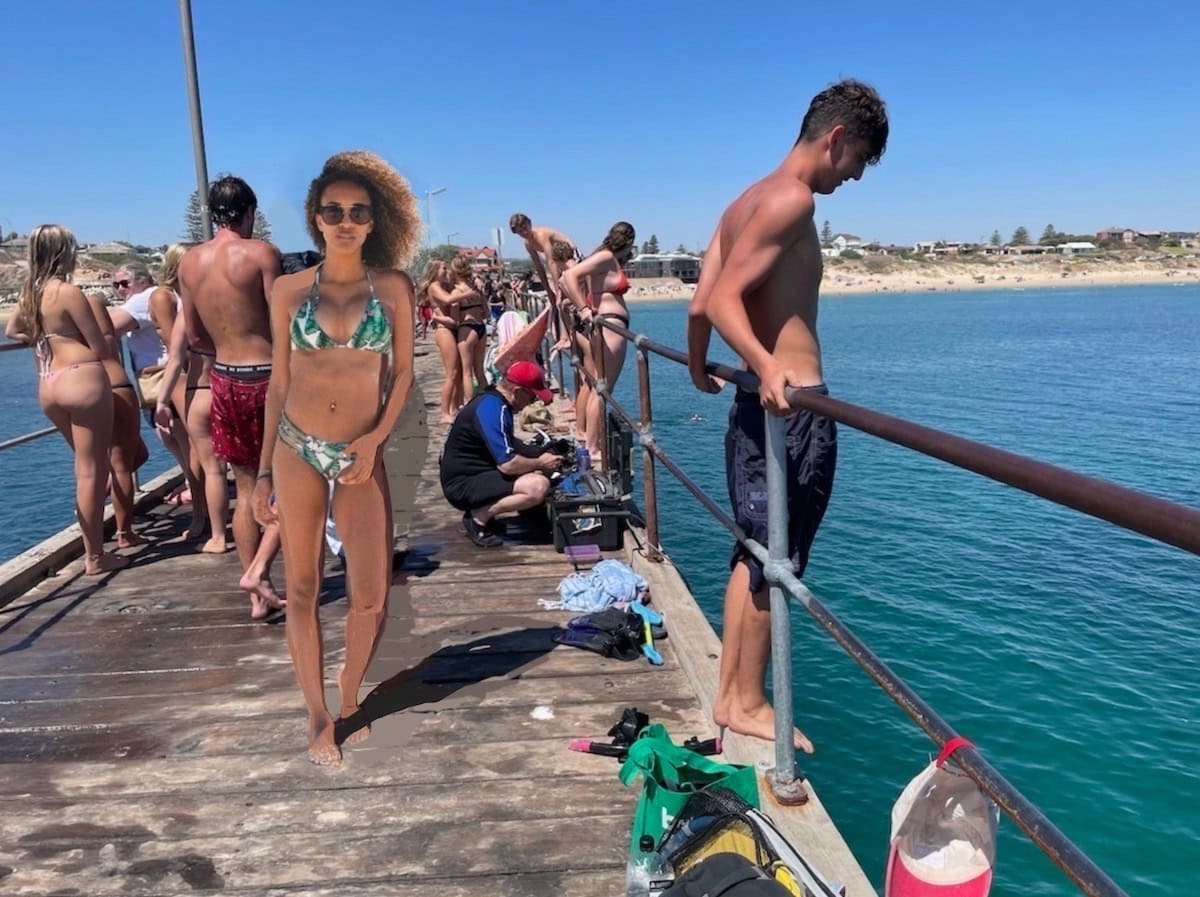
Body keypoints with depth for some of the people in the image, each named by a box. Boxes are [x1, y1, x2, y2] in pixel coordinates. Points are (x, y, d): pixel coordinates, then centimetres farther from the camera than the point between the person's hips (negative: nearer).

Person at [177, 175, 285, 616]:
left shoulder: (189, 261, 6)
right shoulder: (261, 252, -11)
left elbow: (195, 339, 9)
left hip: (224, 381, 6)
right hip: (267, 378, -5)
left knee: (246, 490, 12)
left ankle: (258, 596, 18)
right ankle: (258, 571, -3)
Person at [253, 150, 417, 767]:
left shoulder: (393, 287, 1)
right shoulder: (289, 289, 3)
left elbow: (402, 372, 6)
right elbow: (279, 382, 7)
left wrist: (376, 438, -9)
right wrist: (264, 471, 6)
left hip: (361, 455, 0)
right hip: (296, 450, 1)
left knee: (370, 595, -2)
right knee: (302, 588, 8)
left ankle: (349, 697, 26)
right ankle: (317, 714, 24)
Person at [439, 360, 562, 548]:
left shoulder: (493, 399, 9)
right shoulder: (492, 409, -21)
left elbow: (509, 444, 25)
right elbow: (507, 464, -26)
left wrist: (539, 453, 10)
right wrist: (540, 463, -8)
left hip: (472, 473, 10)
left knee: (536, 474, 18)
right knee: (539, 486, -24)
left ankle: (480, 512, 10)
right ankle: (479, 518, -10)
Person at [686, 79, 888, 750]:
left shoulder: (746, 202, 16)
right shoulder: (792, 198, -11)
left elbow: (701, 303, 14)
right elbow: (725, 299, -21)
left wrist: (700, 370, 29)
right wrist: (767, 367, -35)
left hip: (758, 404, 10)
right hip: (792, 405, -10)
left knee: (753, 552, 16)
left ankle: (729, 694, 26)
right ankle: (748, 704, 15)